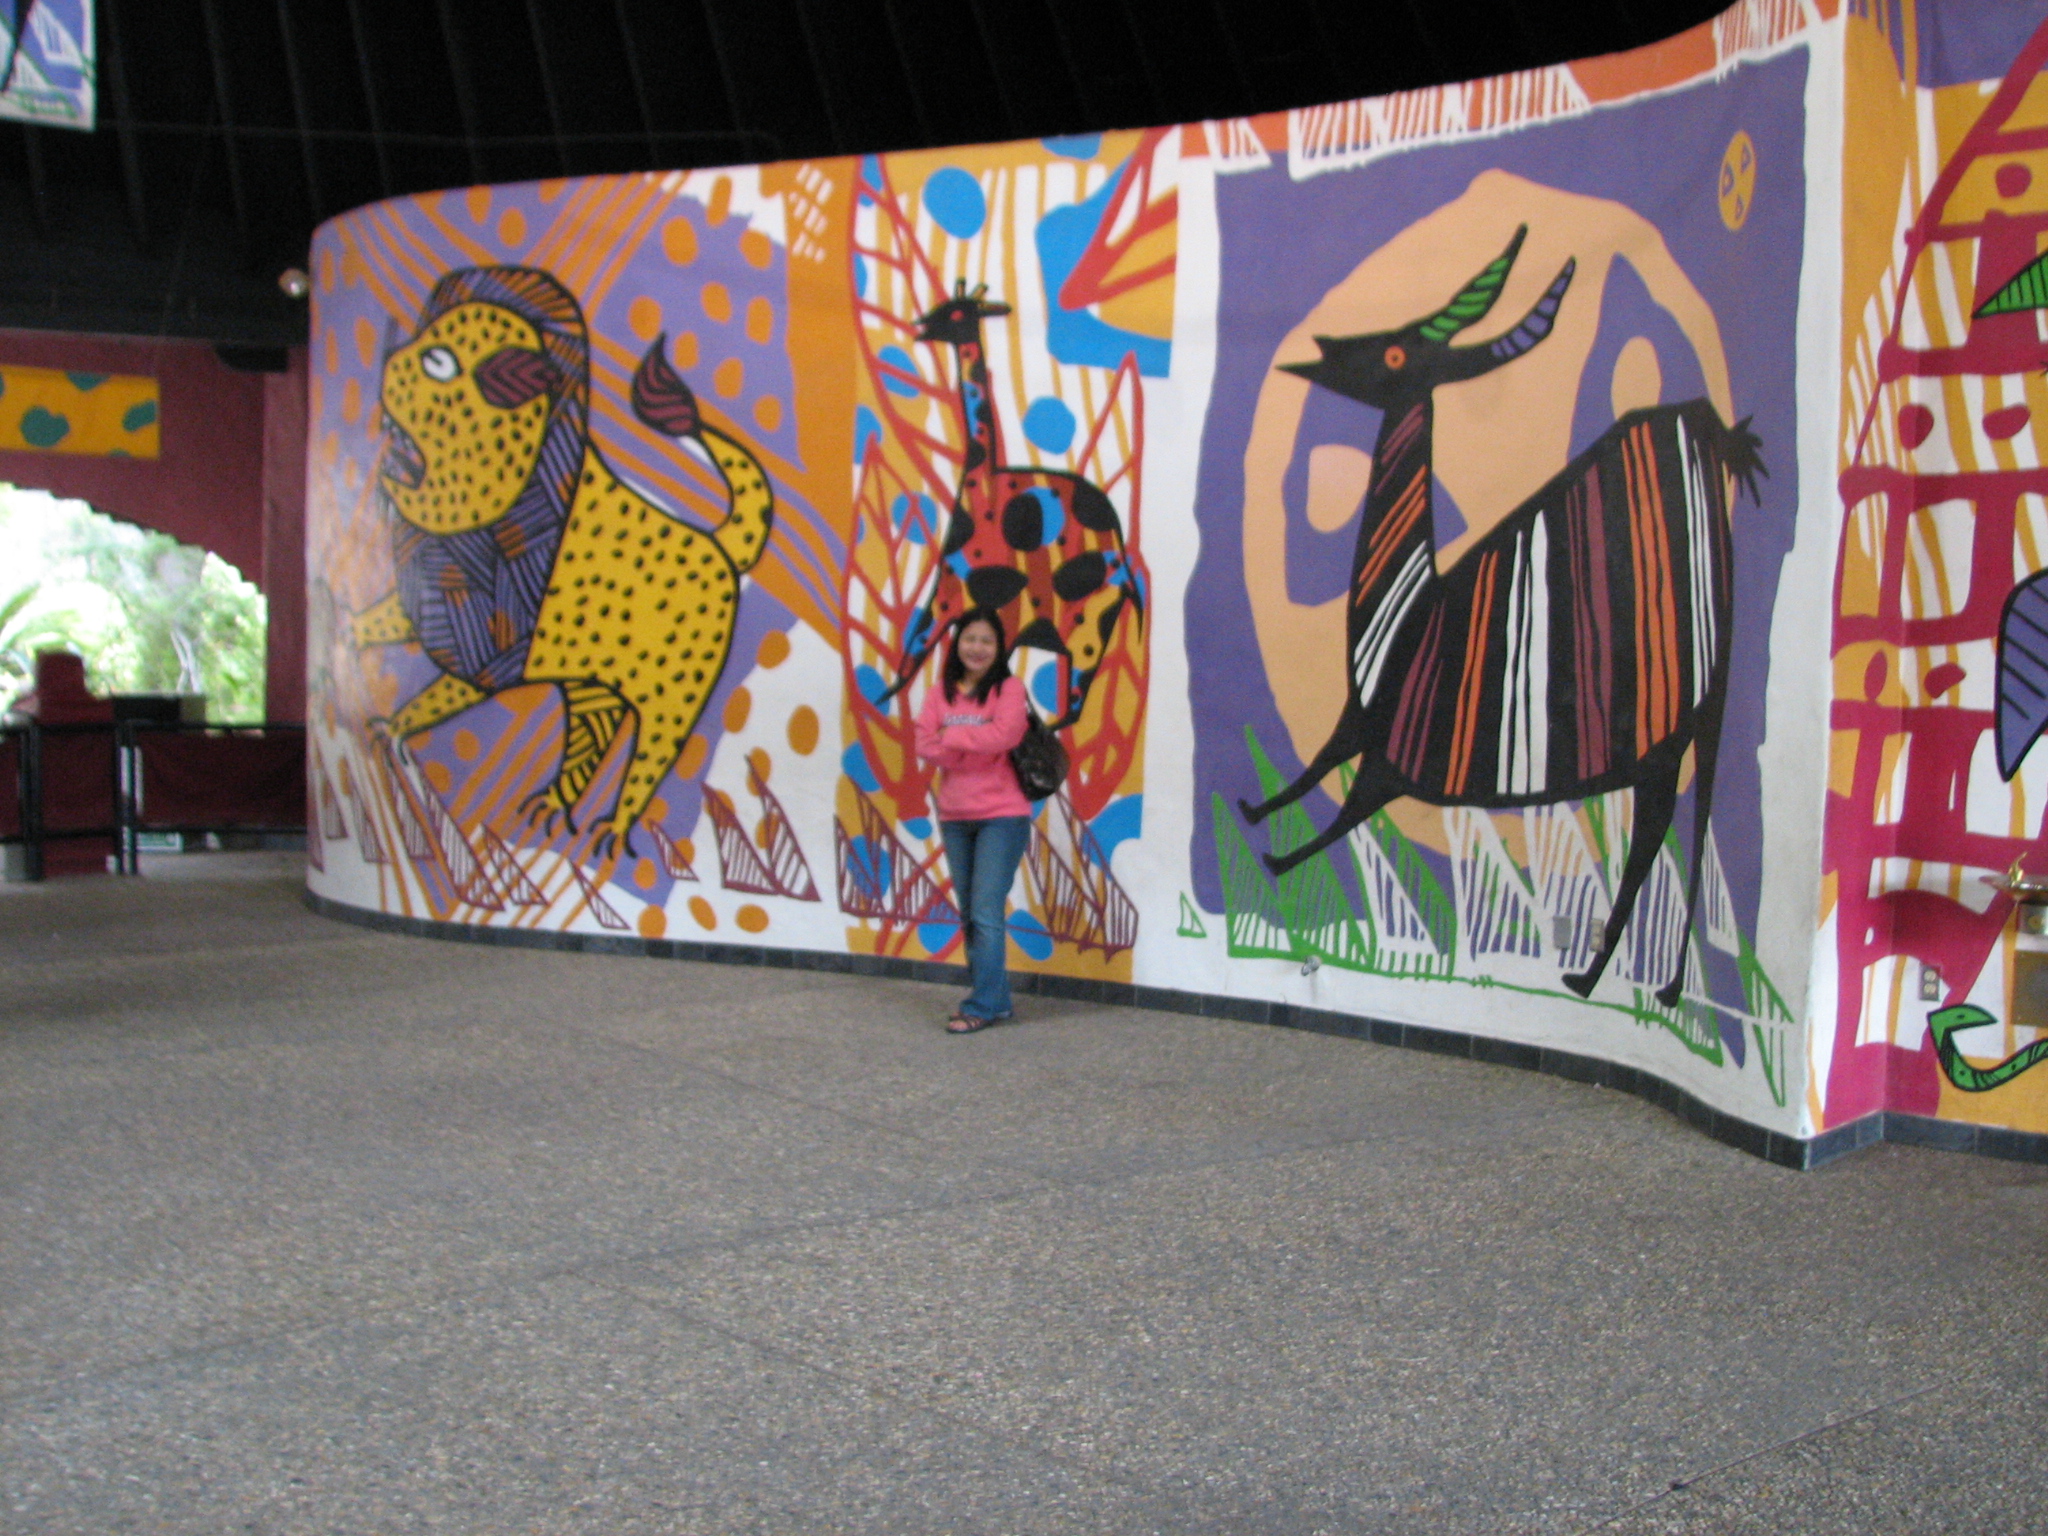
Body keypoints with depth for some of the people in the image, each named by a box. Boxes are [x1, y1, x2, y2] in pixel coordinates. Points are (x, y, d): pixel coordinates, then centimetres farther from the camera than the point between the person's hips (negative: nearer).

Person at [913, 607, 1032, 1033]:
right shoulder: (941, 693, 10)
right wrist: (974, 747, -15)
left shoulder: (1009, 688, -3)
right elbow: (925, 744, -2)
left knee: (986, 912, -10)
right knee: (969, 914, 10)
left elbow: (1004, 734, -20)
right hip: (954, 817, 6)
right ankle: (996, 999, 20)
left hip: (1001, 815, -6)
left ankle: (982, 1006, -6)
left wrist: (952, 737, -10)